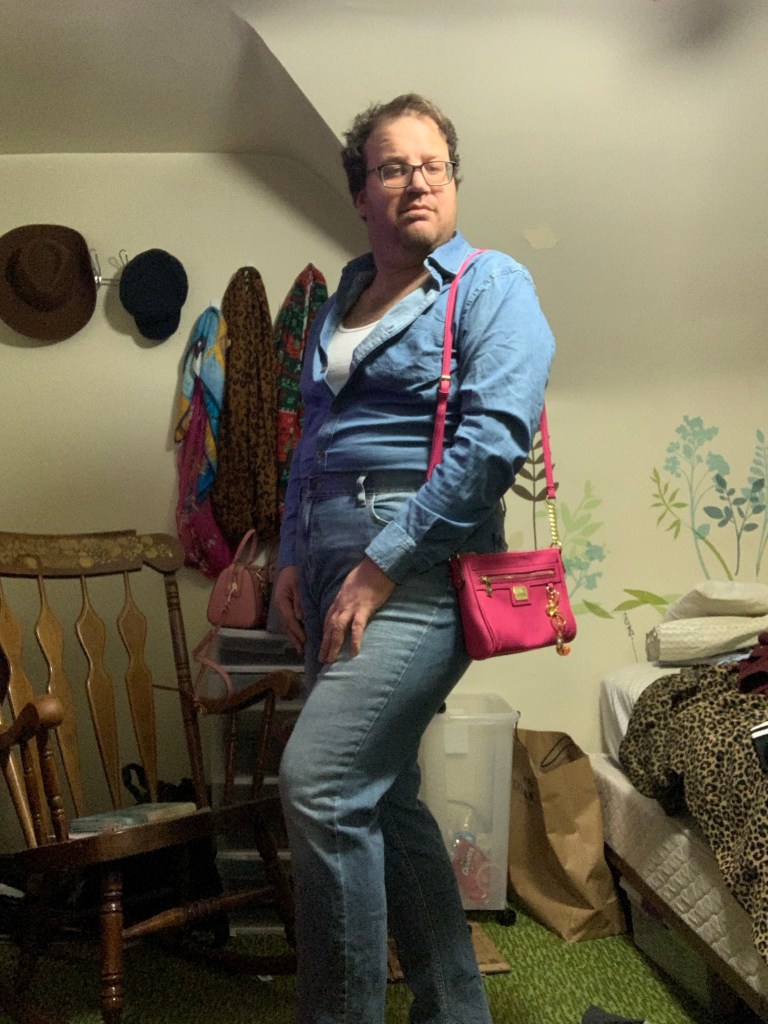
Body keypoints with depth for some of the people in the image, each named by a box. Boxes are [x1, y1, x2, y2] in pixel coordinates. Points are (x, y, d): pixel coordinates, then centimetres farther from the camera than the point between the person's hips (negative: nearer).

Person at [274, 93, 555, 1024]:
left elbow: (493, 440, -16)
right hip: (335, 569, 8)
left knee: (318, 781, -20)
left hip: (421, 565, -8)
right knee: (382, 798, 12)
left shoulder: (491, 285, -3)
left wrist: (382, 565, -19)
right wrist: (293, 559, 9)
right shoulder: (341, 302, 19)